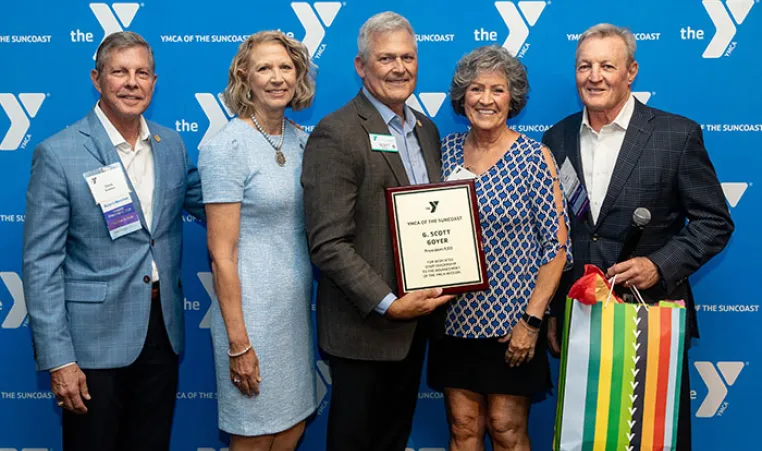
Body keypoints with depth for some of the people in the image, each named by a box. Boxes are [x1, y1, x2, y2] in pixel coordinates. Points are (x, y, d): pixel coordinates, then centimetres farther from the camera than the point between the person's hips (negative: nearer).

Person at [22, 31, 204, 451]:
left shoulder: (171, 144, 4)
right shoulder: (58, 154, -11)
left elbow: (207, 205, 17)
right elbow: (41, 264, -11)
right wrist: (58, 360, -14)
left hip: (163, 330, 5)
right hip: (95, 339, -5)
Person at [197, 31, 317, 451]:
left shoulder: (300, 140, 5)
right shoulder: (226, 146, -14)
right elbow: (222, 254, -16)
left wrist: (312, 297, 9)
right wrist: (238, 343, -16)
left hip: (298, 302, 6)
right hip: (252, 306, -6)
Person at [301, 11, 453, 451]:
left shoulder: (427, 129, 9)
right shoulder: (336, 134, -15)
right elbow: (328, 243, -20)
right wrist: (388, 304, -23)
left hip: (416, 317, 7)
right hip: (363, 328, -7)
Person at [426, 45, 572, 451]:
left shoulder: (535, 156, -8)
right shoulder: (445, 150, 3)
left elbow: (556, 246, -9)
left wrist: (531, 321, -13)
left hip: (511, 323, -3)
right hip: (454, 320, 3)